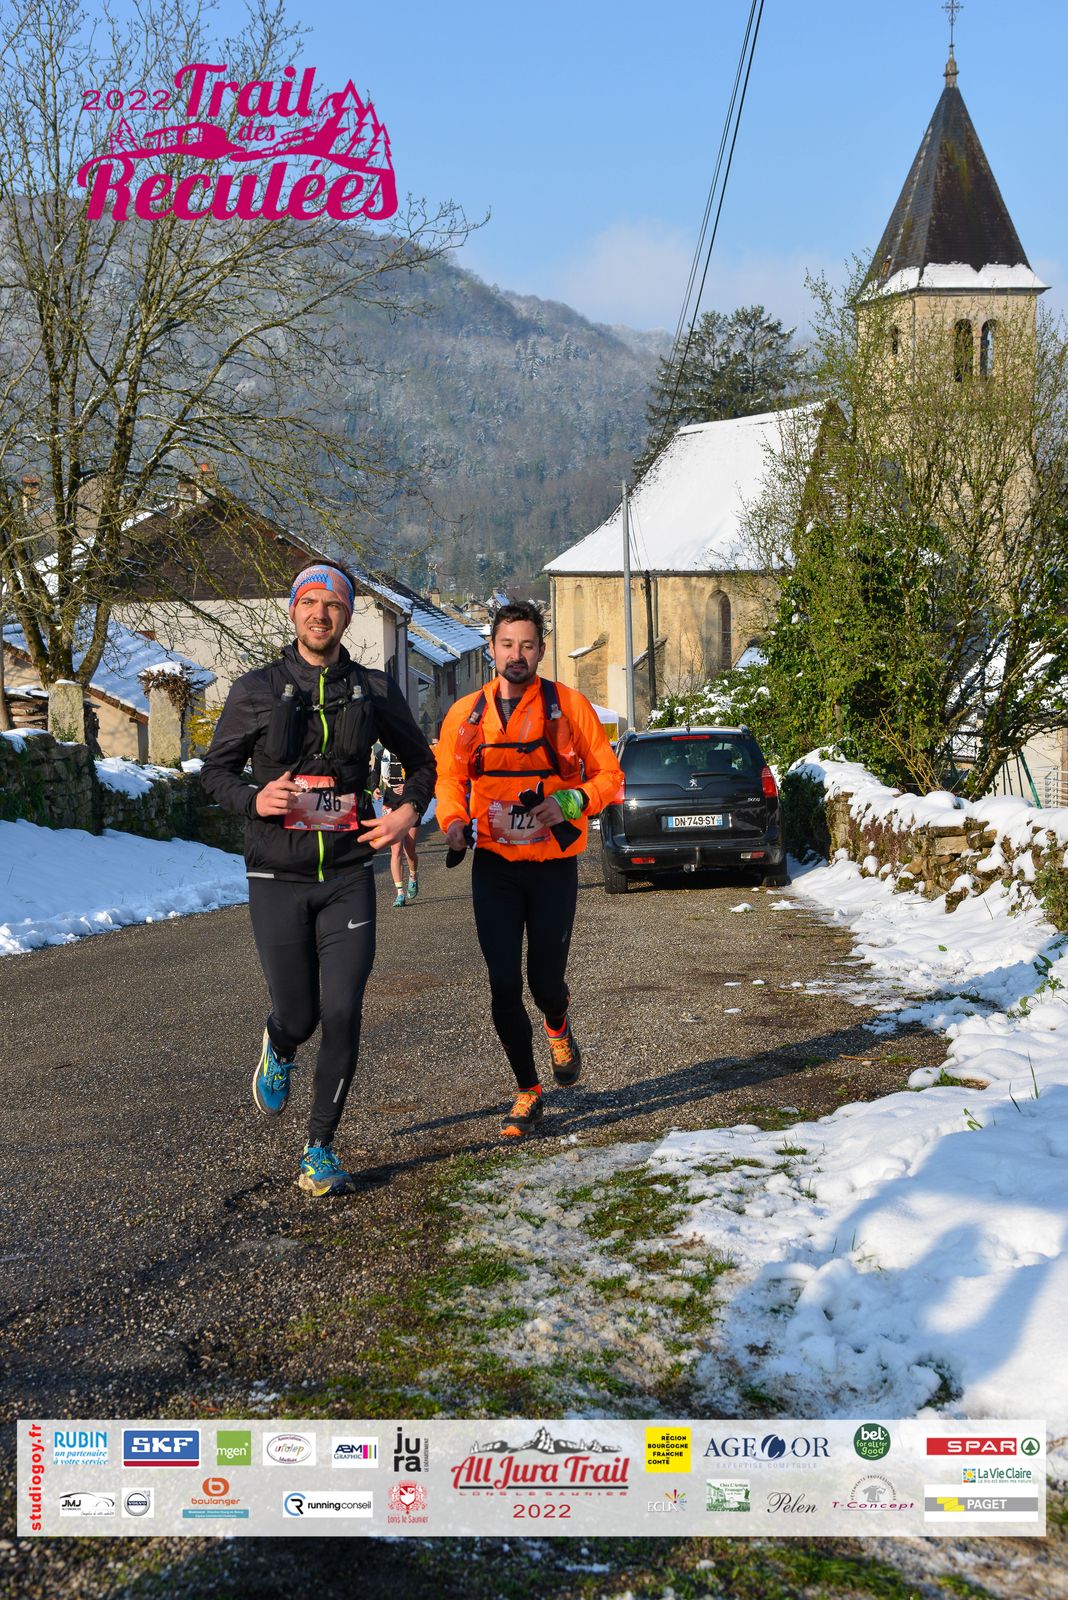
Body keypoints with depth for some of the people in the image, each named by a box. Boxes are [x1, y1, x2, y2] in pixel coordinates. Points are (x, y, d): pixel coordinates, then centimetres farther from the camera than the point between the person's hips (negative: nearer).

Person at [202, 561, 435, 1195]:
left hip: (347, 877, 1)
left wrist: (409, 810, -2)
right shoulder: (257, 690, 0)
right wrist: (254, 799, -14)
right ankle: (280, 1048, 44)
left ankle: (322, 1147, 9)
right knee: (298, 1015, 4)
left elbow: (421, 760, 18)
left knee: (343, 1013, -8)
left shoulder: (374, 690, 4)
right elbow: (216, 769, 7)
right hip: (278, 880, -1)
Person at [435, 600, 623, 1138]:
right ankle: (527, 1092, 16)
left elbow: (609, 776, 0)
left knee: (545, 979, 1)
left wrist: (572, 802, -19)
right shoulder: (466, 714, 2)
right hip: (494, 867, 1)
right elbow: (448, 780, 12)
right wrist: (454, 822, -8)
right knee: (504, 986, -2)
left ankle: (559, 1031, 39)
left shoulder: (569, 706, -4)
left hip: (553, 866, -1)